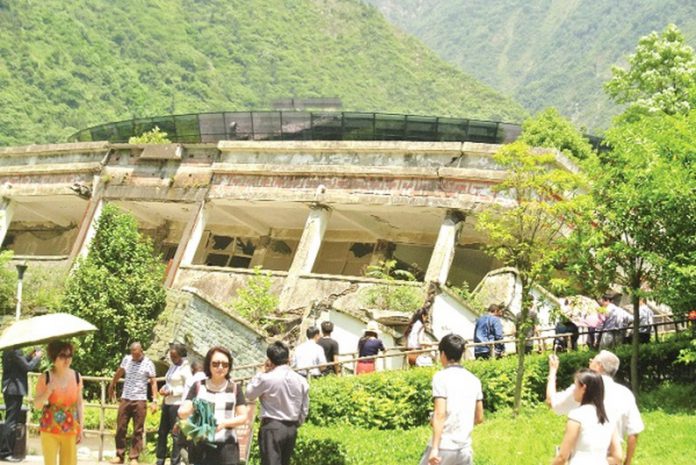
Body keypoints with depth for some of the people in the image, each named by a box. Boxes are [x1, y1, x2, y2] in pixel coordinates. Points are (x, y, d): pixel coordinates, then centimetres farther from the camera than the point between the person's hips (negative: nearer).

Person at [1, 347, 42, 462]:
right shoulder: (15, 350, -18)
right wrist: (37, 357, -3)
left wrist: (30, 356, 13)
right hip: (15, 389, -10)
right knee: (11, 422, -6)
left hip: (11, 389, 10)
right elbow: (28, 367, -18)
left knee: (11, 421, 14)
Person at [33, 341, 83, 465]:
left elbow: (79, 404, 6)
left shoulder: (76, 377, -1)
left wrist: (81, 428, 4)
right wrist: (49, 390, -20)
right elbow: (37, 404, -3)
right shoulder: (45, 377, -7)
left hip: (70, 429, 2)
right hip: (50, 429, -2)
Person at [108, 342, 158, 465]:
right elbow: (119, 373, 20)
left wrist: (154, 401, -13)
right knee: (120, 428, 5)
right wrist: (112, 386, 32)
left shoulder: (148, 364, -6)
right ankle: (119, 455, 14)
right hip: (125, 399, 4)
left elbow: (153, 383, -6)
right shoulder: (126, 359, 4)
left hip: (140, 400, -3)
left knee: (138, 431, 0)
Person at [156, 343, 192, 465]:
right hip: (167, 403, 9)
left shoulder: (185, 368, -9)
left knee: (176, 434, -5)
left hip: (177, 404, -9)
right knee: (162, 432, 12)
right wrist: (164, 388, 5)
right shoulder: (172, 366, 14)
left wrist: (171, 392, -18)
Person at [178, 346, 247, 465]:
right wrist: (189, 410, -25)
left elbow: (243, 417, 3)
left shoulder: (234, 388, 6)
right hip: (201, 446, 0)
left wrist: (224, 423, -16)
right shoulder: (198, 387, 5)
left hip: (227, 447, 0)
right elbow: (182, 413, 0)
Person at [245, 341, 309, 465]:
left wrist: (261, 372, 10)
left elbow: (249, 395, 5)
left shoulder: (266, 378, -13)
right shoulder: (301, 380, 3)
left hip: (272, 427, -5)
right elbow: (304, 410, 9)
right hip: (291, 428, 5)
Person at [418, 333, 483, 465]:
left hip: (443, 447, -5)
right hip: (464, 449, 5)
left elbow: (440, 414, -16)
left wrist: (435, 448, -18)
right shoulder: (473, 380, 9)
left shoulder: (441, 377, -9)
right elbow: (479, 417, 14)